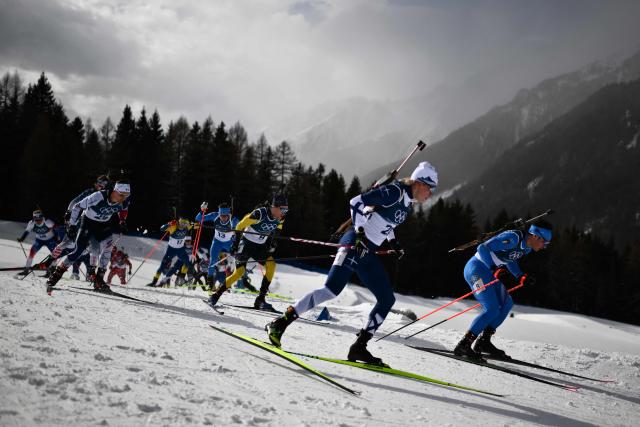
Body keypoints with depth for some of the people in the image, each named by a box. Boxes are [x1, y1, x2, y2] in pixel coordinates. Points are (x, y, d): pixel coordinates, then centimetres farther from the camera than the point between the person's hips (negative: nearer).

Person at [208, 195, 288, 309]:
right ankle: (216, 295, 3)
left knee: (271, 264, -19)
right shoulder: (259, 214, -28)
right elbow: (240, 226, -19)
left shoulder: (281, 218, -10)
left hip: (260, 247, 5)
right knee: (239, 272, -14)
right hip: (247, 243, -5)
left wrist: (273, 242, 8)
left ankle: (260, 300, -14)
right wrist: (235, 245, -17)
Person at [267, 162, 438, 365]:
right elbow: (357, 202, -17)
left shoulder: (408, 204, 17)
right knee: (331, 289, -20)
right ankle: (281, 322, -15)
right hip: (355, 243, -9)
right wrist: (360, 233, -23)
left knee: (387, 299, 5)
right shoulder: (394, 192, -11)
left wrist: (393, 242, 21)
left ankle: (359, 348, 7)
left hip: (368, 253, 9)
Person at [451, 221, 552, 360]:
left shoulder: (527, 247, 6)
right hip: (476, 269, -10)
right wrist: (496, 270, -33)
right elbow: (483, 248, -27)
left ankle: (483, 342, 9)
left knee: (507, 303, 6)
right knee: (492, 309, -16)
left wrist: (521, 277, 9)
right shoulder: (513, 238, -23)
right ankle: (463, 345, -13)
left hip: (488, 272, 10)